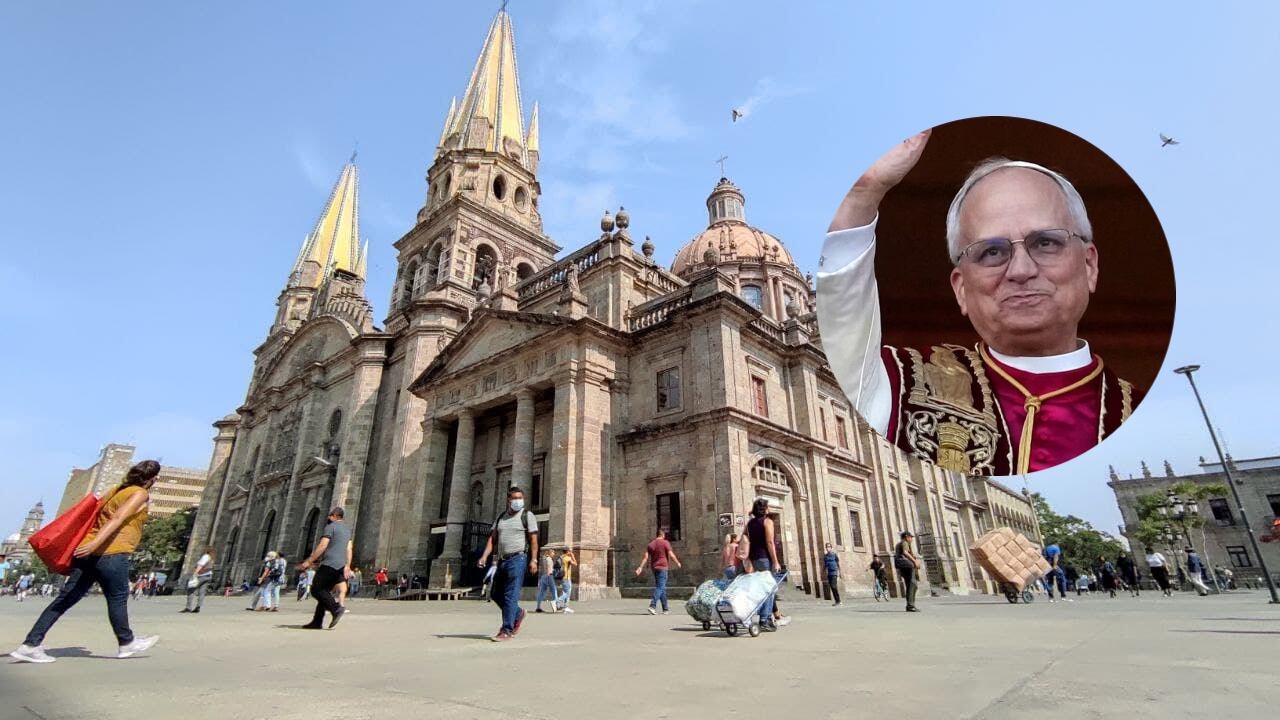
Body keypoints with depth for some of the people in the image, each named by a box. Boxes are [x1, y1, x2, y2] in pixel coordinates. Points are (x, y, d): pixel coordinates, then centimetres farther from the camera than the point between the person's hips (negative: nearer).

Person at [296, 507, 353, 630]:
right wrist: (347, 566, 16)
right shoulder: (347, 529, 20)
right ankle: (317, 622, 8)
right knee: (324, 591, 12)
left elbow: (322, 546, -15)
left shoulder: (330, 527, -5)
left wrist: (309, 561, -13)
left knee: (316, 590, -5)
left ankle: (336, 608, -21)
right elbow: (349, 549, 17)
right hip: (340, 566, 8)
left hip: (329, 564, -8)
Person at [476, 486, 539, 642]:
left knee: (510, 595, -9)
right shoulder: (500, 517, 15)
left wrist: (533, 560, -13)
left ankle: (507, 630, -1)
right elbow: (492, 538, 10)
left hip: (518, 559, -7)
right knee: (497, 593, 14)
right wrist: (484, 556, -4)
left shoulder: (527, 516, -1)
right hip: (502, 560, 7)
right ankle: (518, 614, 34)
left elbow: (533, 539, -5)